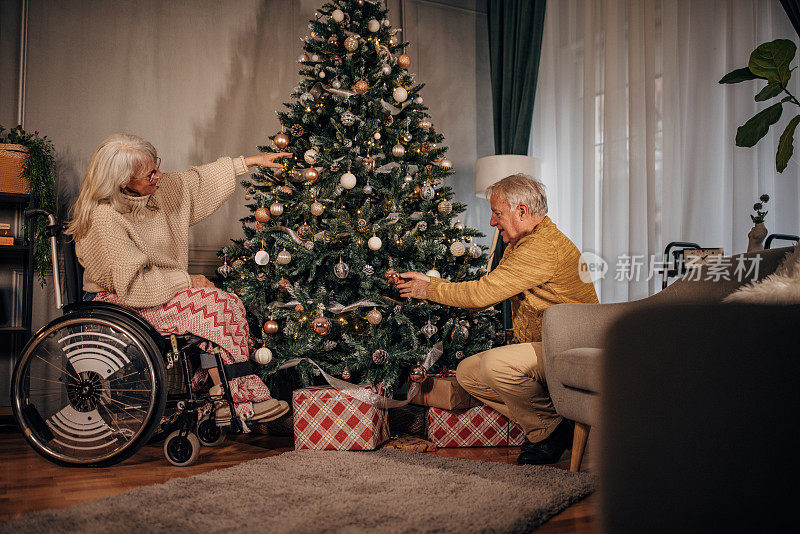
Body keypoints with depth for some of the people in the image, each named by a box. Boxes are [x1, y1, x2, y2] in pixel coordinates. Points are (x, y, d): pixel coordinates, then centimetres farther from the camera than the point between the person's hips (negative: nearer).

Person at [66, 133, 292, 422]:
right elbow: (132, 282, -23)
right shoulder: (105, 217, -23)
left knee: (231, 305, -11)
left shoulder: (158, 190, 1)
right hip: (120, 306, -8)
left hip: (161, 290, 8)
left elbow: (199, 180, 15)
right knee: (213, 304, -23)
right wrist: (186, 281, -16)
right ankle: (235, 400, -14)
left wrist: (251, 161, 16)